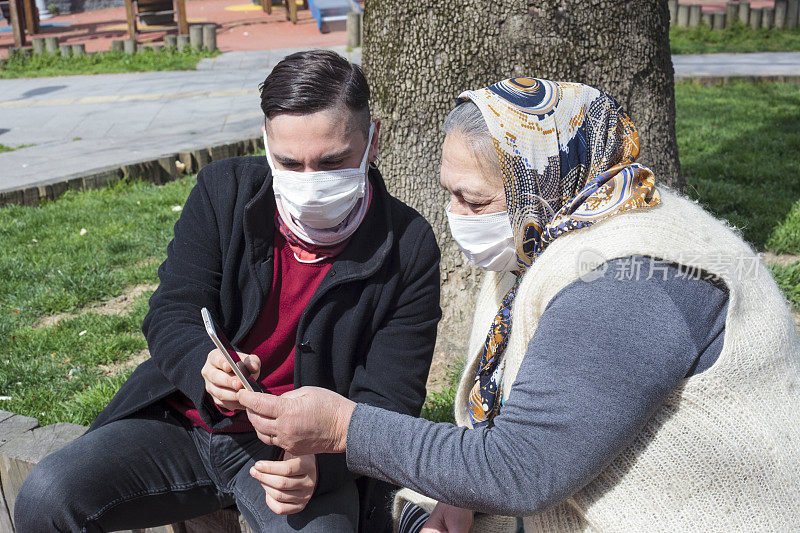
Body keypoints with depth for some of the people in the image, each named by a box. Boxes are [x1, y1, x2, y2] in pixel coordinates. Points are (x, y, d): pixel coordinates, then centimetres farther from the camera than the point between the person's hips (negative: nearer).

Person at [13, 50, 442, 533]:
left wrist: (319, 464, -31)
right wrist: (206, 367, -29)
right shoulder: (224, 190, -5)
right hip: (183, 422, 3)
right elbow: (172, 315, -4)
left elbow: (388, 401, -11)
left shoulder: (408, 248, -12)